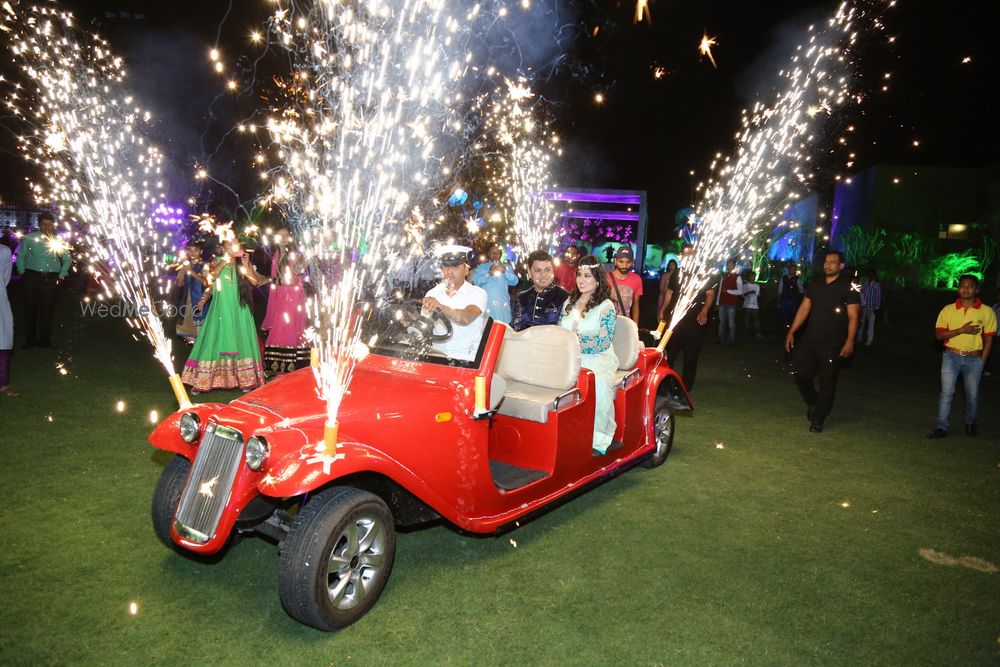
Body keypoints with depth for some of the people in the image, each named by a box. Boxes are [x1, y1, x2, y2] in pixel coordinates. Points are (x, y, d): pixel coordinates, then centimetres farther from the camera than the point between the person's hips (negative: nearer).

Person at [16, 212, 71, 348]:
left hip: (51, 279, 1)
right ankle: (30, 339, 10)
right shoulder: (30, 238, 4)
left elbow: (67, 259, 17)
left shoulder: (58, 241, 8)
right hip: (32, 277, -1)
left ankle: (45, 340, 10)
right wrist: (22, 272, 3)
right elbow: (20, 256, 11)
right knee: (30, 309, 1)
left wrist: (61, 275, 9)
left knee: (47, 310, 2)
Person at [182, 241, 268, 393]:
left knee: (240, 339, 1)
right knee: (217, 338, -2)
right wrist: (225, 260, -16)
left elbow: (255, 281, -3)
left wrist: (246, 266, -13)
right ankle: (202, 380, 2)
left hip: (239, 309, 1)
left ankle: (243, 379, 4)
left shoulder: (245, 262, 8)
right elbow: (212, 276, -14)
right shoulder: (218, 261, 5)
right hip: (221, 308, -1)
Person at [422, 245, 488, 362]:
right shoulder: (432, 293, 11)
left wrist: (440, 307, -39)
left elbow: (466, 318, -22)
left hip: (465, 357, -3)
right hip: (436, 353, 3)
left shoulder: (477, 293, -2)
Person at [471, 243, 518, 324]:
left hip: (503, 305, 1)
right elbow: (476, 282, -5)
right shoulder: (481, 267, 12)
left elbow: (514, 282, 2)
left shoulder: (507, 267, 17)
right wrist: (489, 273, -16)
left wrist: (505, 271, -13)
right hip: (487, 305, -1)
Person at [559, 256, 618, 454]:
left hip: (596, 359, -4)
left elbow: (603, 342, -9)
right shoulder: (569, 303, 20)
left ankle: (598, 439, -24)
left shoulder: (606, 307, 1)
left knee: (598, 385, -38)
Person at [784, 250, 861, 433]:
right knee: (800, 373, 2)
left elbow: (853, 317, -8)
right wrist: (791, 331, 6)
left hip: (833, 344, -4)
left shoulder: (848, 287, -5)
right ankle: (812, 403, 29)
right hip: (810, 340, 4)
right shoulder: (815, 285, 10)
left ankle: (818, 420, 11)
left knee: (827, 382, 2)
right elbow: (804, 309, 12)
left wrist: (850, 340, -18)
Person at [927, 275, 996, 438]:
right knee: (946, 393, -4)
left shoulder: (987, 312, -1)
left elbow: (989, 339, 2)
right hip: (951, 357, 0)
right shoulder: (948, 310, 0)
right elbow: (939, 334, -2)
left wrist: (981, 362, -1)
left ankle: (970, 424, 31)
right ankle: (941, 427, -1)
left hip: (974, 359, 0)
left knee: (972, 395, 11)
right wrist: (961, 330, -16)